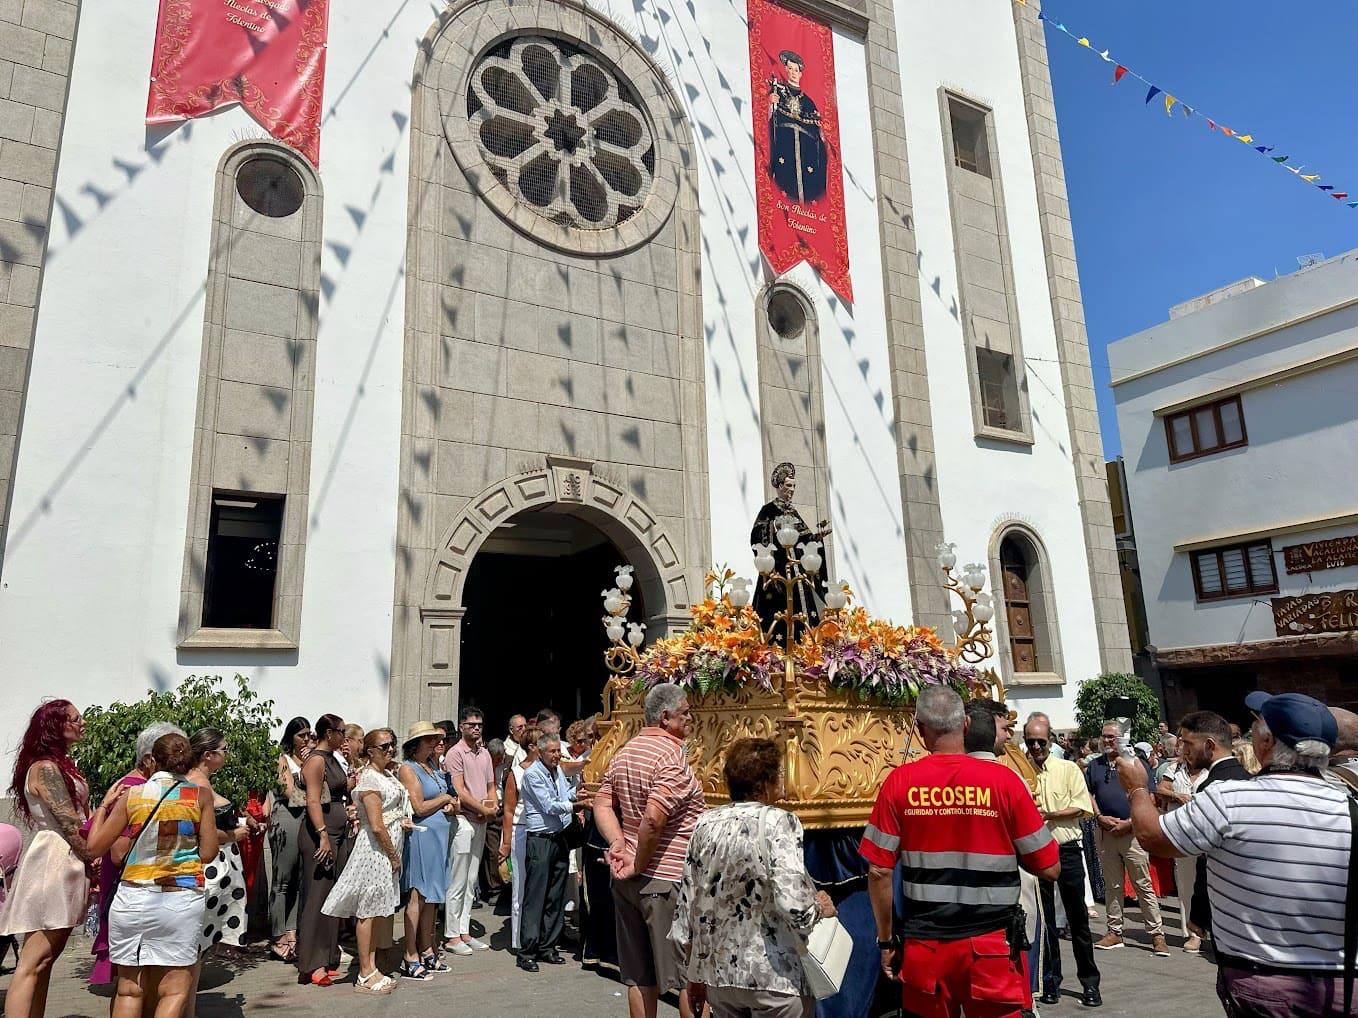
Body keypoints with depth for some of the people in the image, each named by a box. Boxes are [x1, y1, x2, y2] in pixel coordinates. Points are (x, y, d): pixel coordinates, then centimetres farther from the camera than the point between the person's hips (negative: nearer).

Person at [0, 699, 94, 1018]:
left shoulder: (62, 765, 18)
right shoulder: (46, 767, -13)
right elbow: (69, 824, -15)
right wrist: (94, 858, -6)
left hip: (65, 862, 10)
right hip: (53, 862, -10)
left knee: (45, 960, 11)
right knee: (33, 963, -10)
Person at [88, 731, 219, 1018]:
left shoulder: (132, 795, 2)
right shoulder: (200, 794, -1)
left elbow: (96, 845, 8)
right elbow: (208, 853, 0)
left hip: (132, 897, 2)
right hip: (181, 899, -2)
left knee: (129, 989, 11)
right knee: (174, 990, 3)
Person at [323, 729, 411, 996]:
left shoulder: (387, 776, 12)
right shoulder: (369, 778, -16)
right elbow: (377, 826, -20)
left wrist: (401, 821, 7)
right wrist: (394, 857, -13)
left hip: (389, 848, 9)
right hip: (375, 850, -9)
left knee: (377, 911, 14)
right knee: (368, 911, 1)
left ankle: (371, 969, 23)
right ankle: (365, 976, 10)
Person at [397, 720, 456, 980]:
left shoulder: (431, 768, 15)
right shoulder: (408, 769, -9)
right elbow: (419, 807, -15)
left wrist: (448, 806, 4)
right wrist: (445, 798, -2)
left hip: (439, 836, 8)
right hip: (421, 835, -8)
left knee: (432, 897, 13)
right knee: (417, 897, -4)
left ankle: (426, 951, 21)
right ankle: (410, 959, 2)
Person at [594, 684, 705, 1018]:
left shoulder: (624, 753, 10)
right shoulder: (671, 755, -17)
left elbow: (602, 805, 9)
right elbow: (654, 818, -26)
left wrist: (619, 845, -3)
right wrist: (640, 864, -14)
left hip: (628, 879, 8)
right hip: (667, 880, -8)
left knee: (640, 977, 15)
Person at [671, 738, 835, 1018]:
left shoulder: (705, 824, 0)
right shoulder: (778, 822, -15)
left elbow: (686, 905, 5)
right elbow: (793, 906, -25)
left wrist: (695, 974, 16)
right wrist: (820, 906, -3)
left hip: (716, 972, 5)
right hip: (773, 976, -5)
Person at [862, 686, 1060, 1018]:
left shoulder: (899, 783, -7)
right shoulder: (1004, 780, -9)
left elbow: (879, 872, -5)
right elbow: (1049, 868, -4)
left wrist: (886, 940, 6)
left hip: (923, 945, 2)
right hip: (991, 946, -1)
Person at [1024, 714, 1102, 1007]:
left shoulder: (1068, 769, 0)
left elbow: (1082, 808, -6)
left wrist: (1049, 814, -16)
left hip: (1067, 850, -1)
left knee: (1078, 917, 6)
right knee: (1044, 919, 10)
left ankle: (1089, 981, 19)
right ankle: (1050, 980, 21)